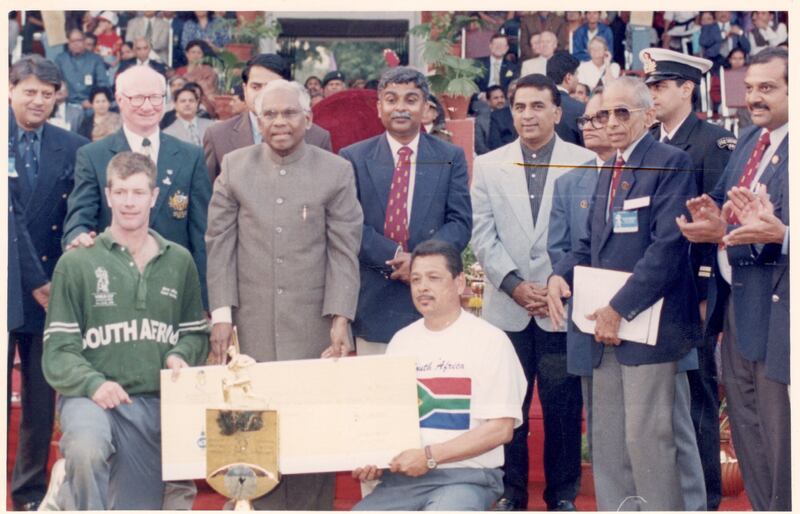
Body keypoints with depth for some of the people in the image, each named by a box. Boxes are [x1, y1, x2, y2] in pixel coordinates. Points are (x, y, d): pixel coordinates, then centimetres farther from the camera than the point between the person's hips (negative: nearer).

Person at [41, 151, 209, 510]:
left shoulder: (179, 262, 10)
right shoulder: (77, 263, 0)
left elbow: (196, 333, 18)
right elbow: (58, 349, -2)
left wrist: (180, 356, -4)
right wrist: (92, 383, -20)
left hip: (158, 402, 4)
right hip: (92, 397, -4)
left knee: (139, 505, 7)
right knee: (86, 450, -37)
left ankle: (71, 493, 36)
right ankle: (75, 498, -6)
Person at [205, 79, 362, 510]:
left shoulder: (337, 172, 2)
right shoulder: (234, 167, 7)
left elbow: (344, 251, 0)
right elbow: (219, 242, 5)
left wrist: (340, 318, -8)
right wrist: (221, 313, -1)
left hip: (313, 321, -1)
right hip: (254, 321, 1)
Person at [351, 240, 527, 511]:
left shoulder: (490, 341, -3)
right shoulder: (401, 340, 13)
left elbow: (500, 428, -9)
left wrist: (429, 456, -15)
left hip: (466, 476, -4)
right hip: (402, 476, 5)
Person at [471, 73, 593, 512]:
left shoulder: (583, 162, 2)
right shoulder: (489, 165, 9)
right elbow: (482, 235, 4)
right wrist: (514, 284, -7)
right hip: (506, 307, 2)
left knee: (563, 406, 4)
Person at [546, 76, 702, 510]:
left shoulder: (671, 163, -8)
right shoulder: (608, 171, 18)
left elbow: (668, 246, -17)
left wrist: (620, 308, -17)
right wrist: (560, 274, -2)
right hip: (606, 327, 8)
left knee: (647, 437, -6)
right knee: (606, 441, 12)